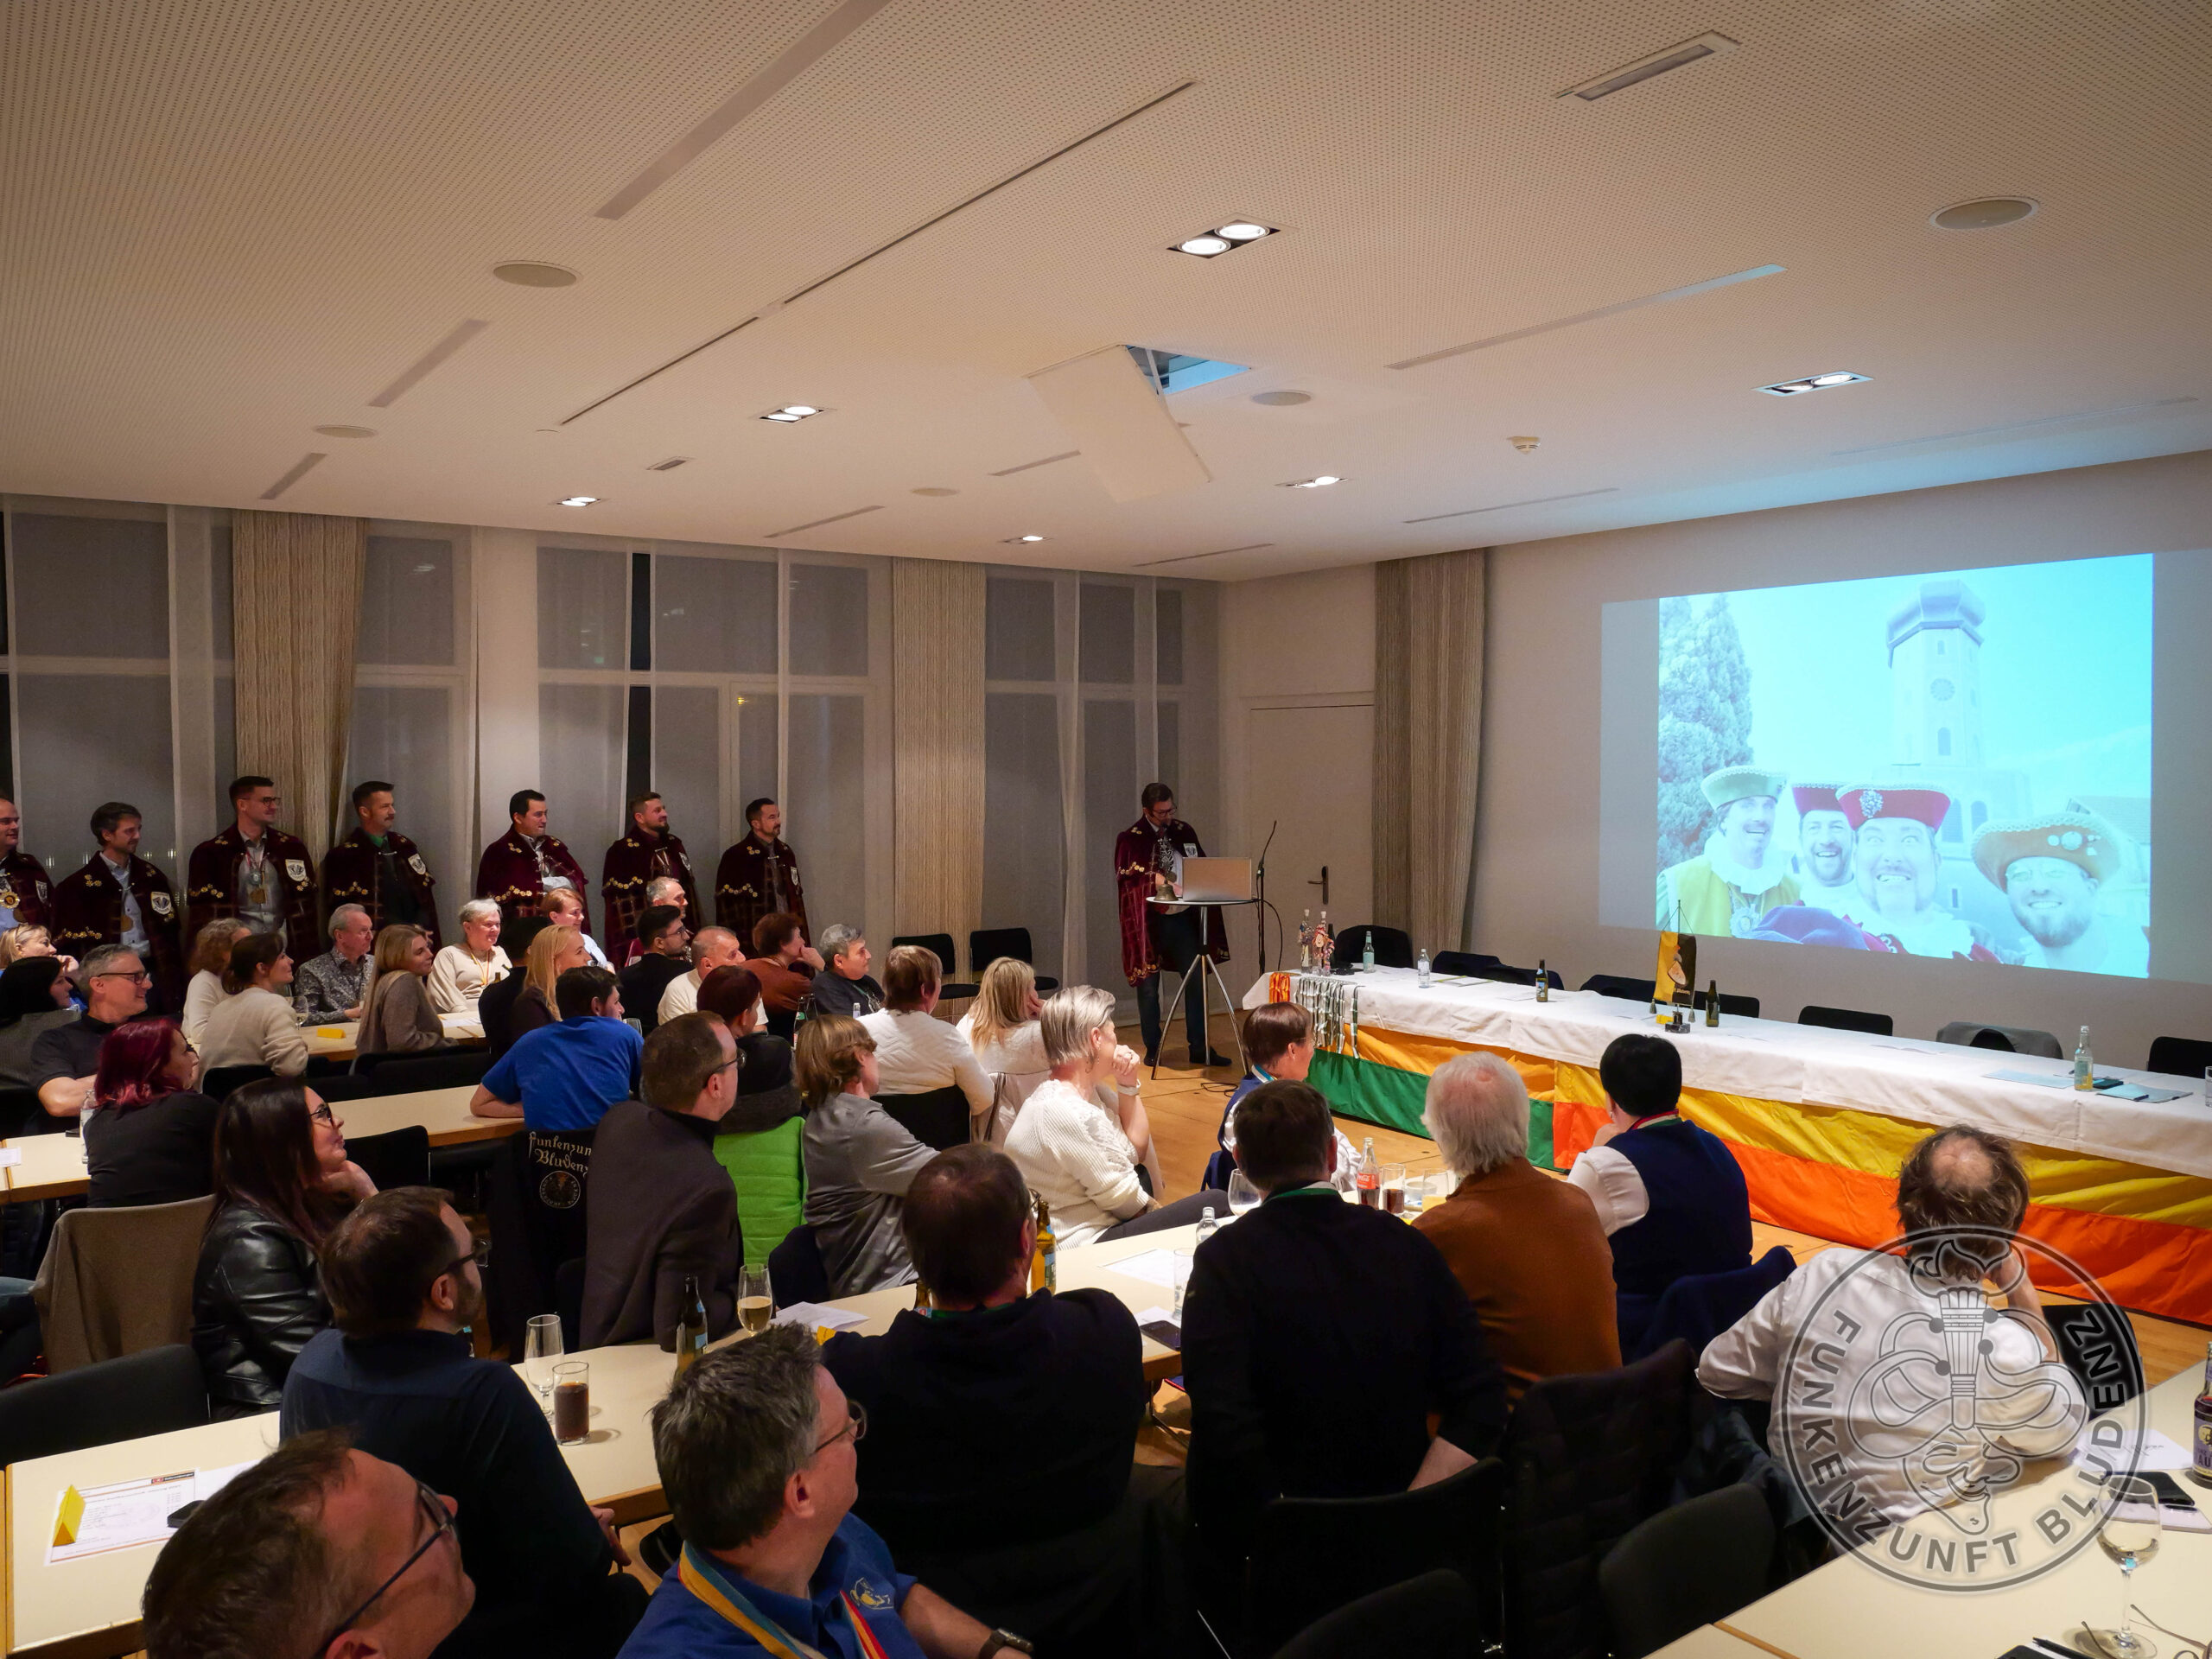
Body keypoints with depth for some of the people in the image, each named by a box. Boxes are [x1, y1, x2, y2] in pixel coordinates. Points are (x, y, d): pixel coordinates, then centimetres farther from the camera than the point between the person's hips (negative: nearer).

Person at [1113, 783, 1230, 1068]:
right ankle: (1152, 1049, 16)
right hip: (1149, 919, -3)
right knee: (1148, 985, 4)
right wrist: (1157, 879, -28)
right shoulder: (1131, 838, -3)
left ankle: (1200, 1048, 10)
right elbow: (1126, 873, -14)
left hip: (1183, 916, 3)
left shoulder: (1184, 832, 9)